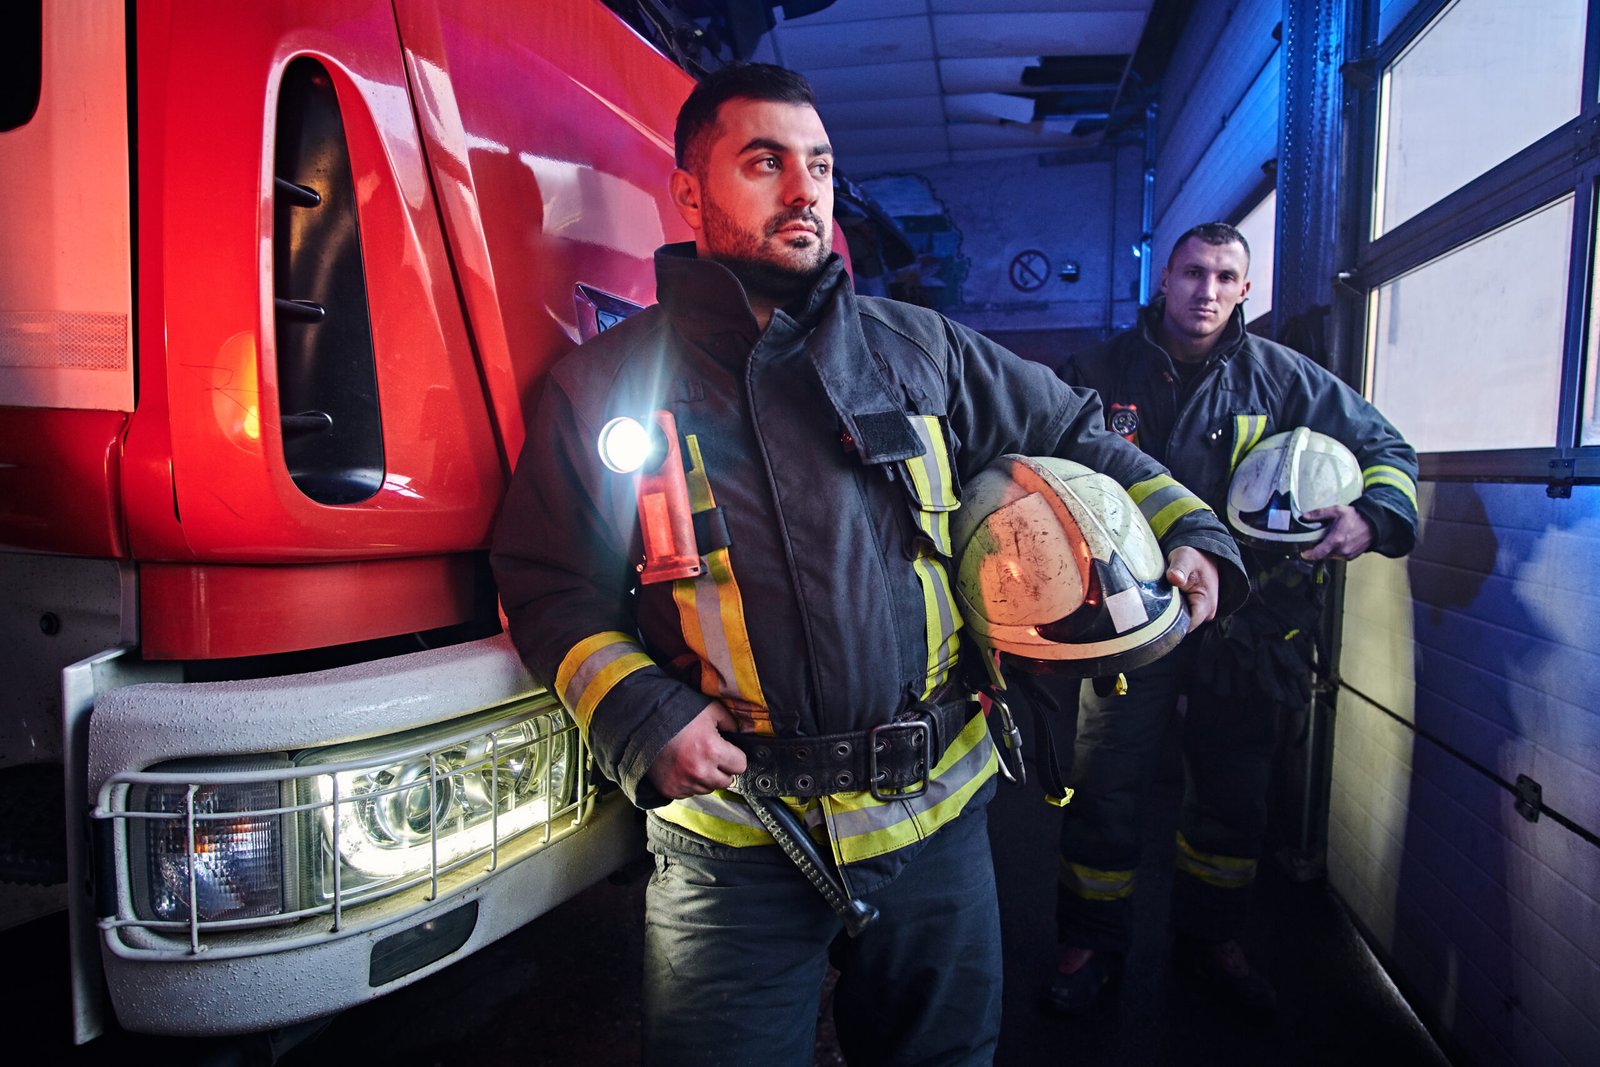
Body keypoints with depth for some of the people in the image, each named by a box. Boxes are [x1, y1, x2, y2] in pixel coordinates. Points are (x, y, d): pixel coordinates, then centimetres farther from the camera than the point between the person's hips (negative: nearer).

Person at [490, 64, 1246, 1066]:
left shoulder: (920, 350, 5)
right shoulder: (610, 380, -1)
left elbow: (1074, 434, 15)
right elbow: (547, 583, 2)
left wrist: (1187, 531, 1)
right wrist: (644, 717, -11)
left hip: (936, 814, 3)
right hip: (732, 830, -2)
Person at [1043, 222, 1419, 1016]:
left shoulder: (1282, 378, 3)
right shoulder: (1100, 373, 0)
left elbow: (1384, 449, 9)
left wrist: (1372, 517, -11)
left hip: (1241, 621, 2)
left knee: (1233, 796, 15)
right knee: (1104, 790, 3)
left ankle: (1209, 938, 37)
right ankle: (1091, 943, 24)